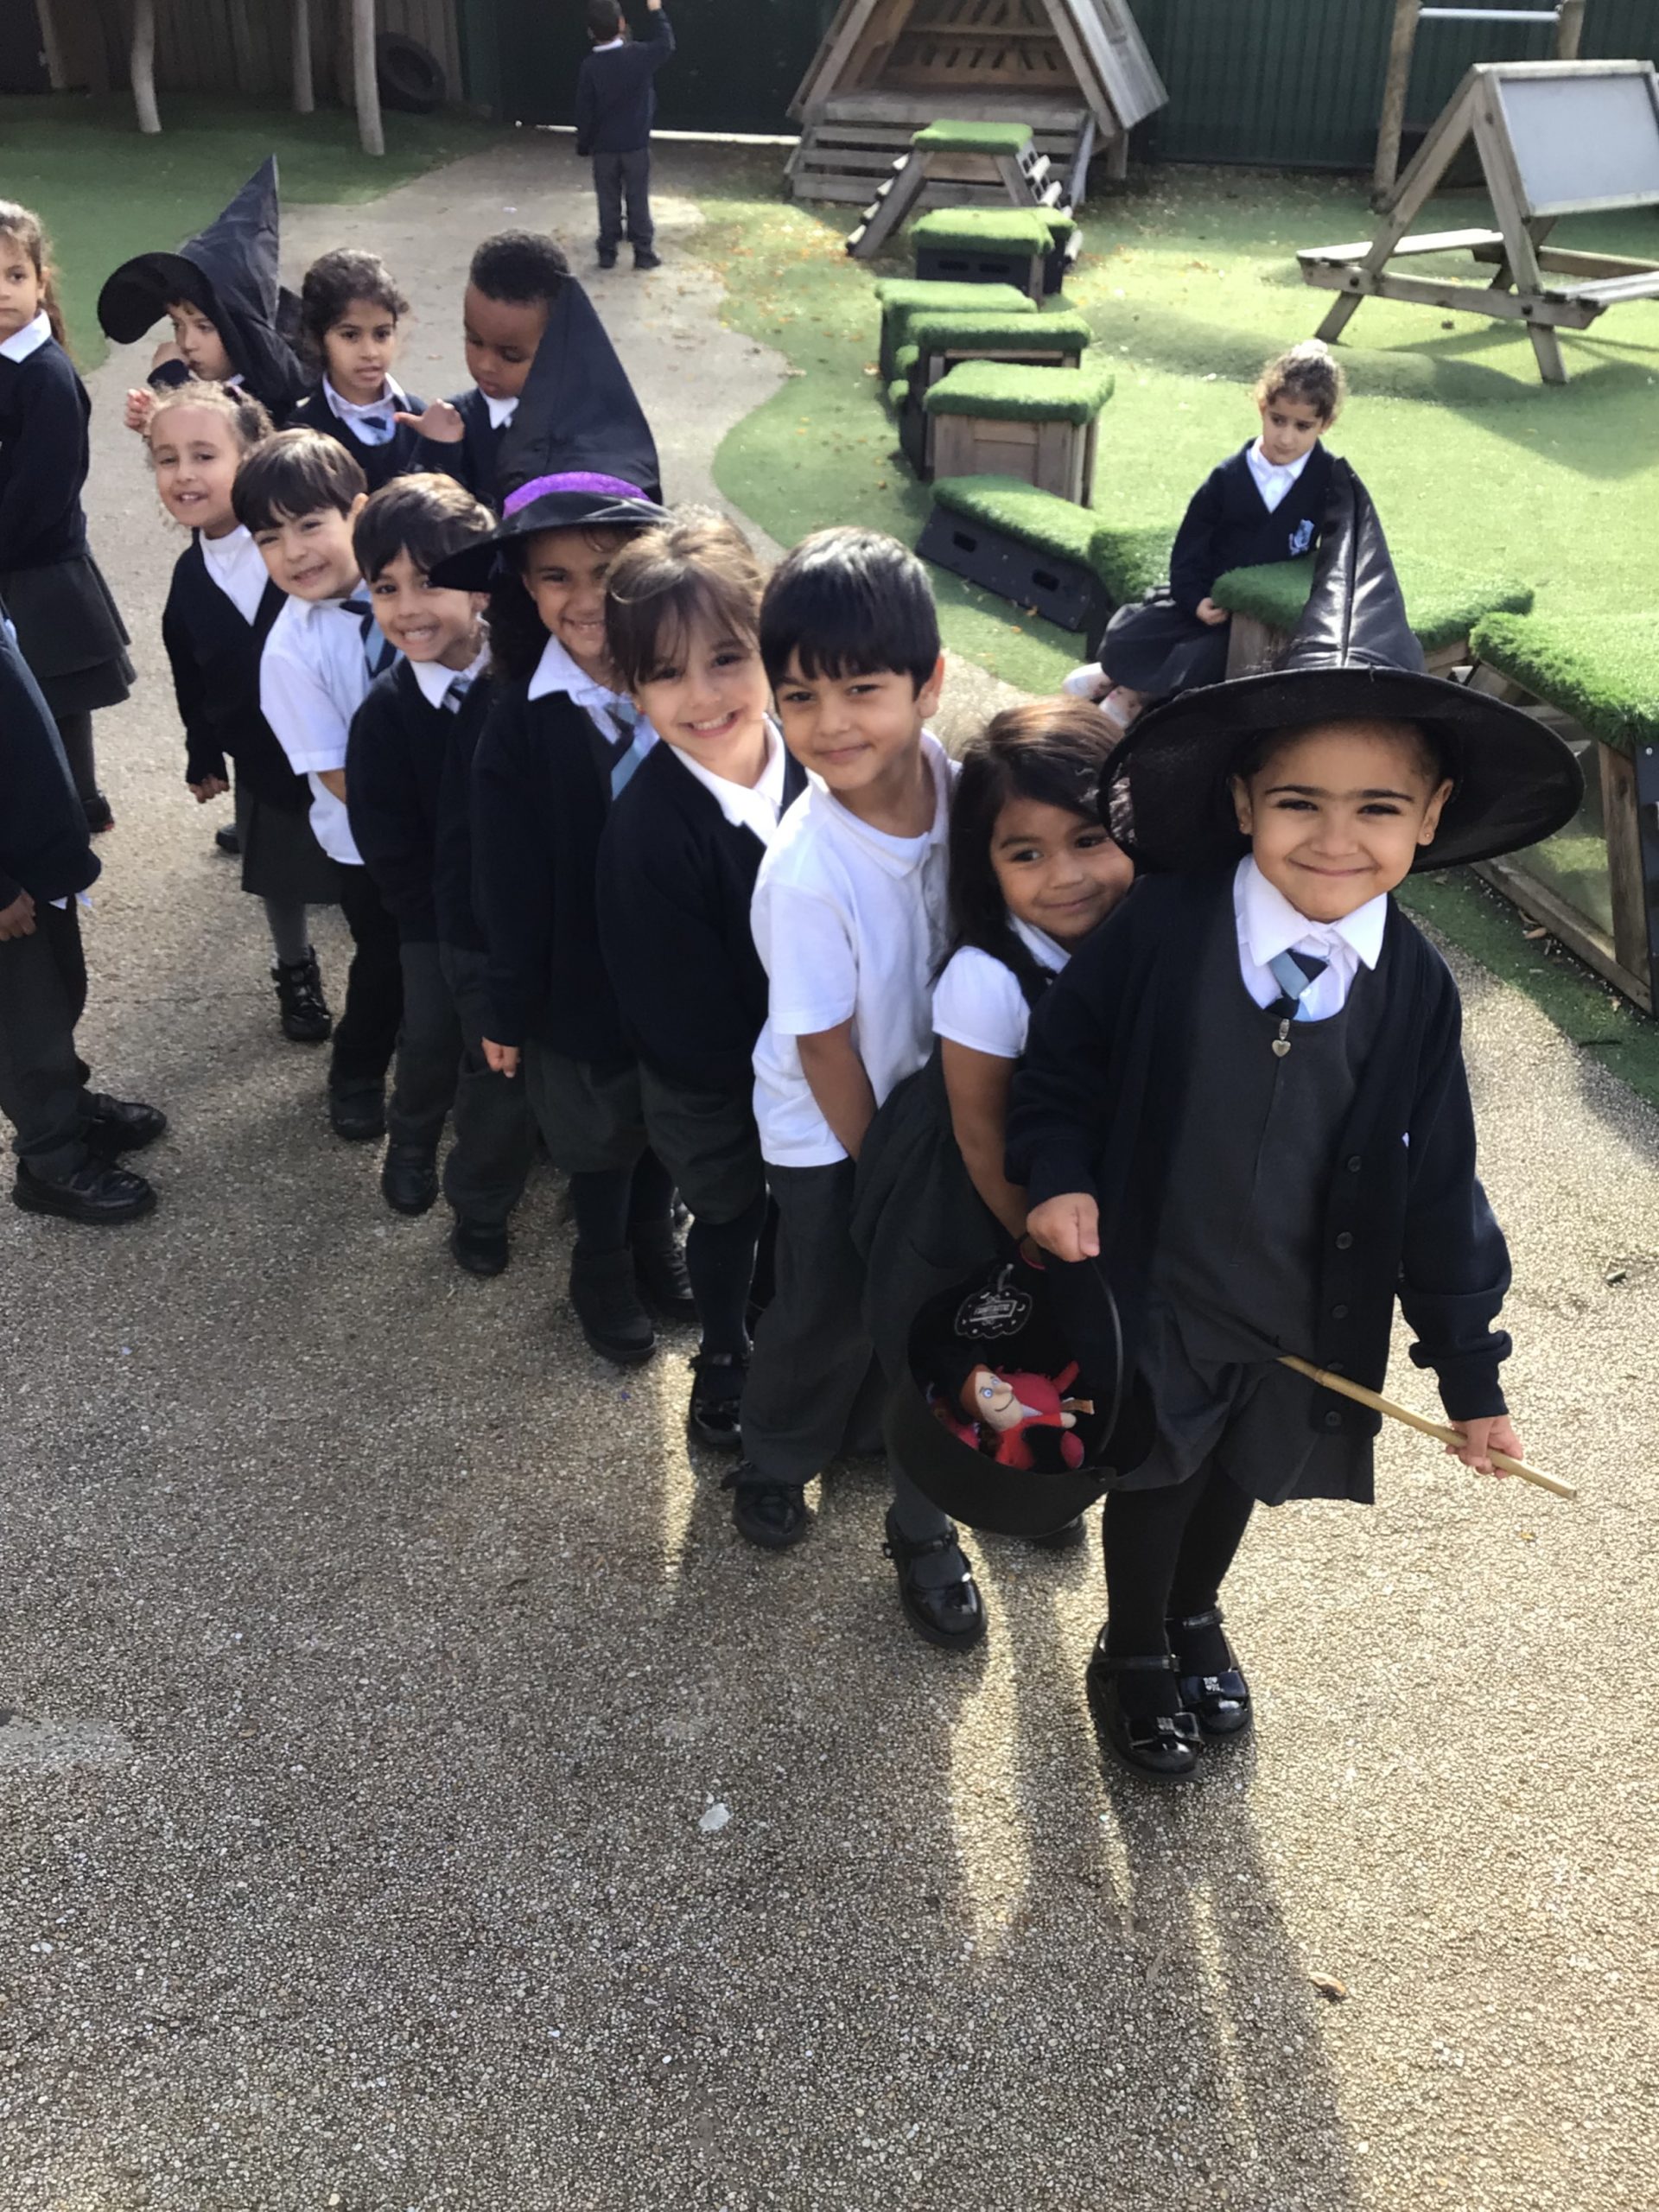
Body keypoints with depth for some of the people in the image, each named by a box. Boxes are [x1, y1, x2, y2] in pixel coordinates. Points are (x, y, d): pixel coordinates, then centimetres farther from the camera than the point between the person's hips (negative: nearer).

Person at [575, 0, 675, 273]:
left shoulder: (589, 67, -11)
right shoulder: (638, 56, -13)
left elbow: (584, 112, -5)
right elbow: (666, 44, 6)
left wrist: (583, 145, 8)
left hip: (604, 147, 1)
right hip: (636, 145, -1)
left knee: (608, 203, 10)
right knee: (639, 201, 8)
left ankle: (607, 253, 15)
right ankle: (644, 253, 12)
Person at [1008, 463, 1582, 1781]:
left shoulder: (1414, 989, -14)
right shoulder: (1164, 931, -22)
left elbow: (1437, 1189, -6)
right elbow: (1067, 1050, -6)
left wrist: (1471, 1375, -2)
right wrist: (1057, 1172, -21)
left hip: (1310, 1318, 3)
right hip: (1155, 1289, -2)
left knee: (1239, 1478, 26)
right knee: (1153, 1480, 20)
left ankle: (1197, 1619, 57)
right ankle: (1136, 1652, 48)